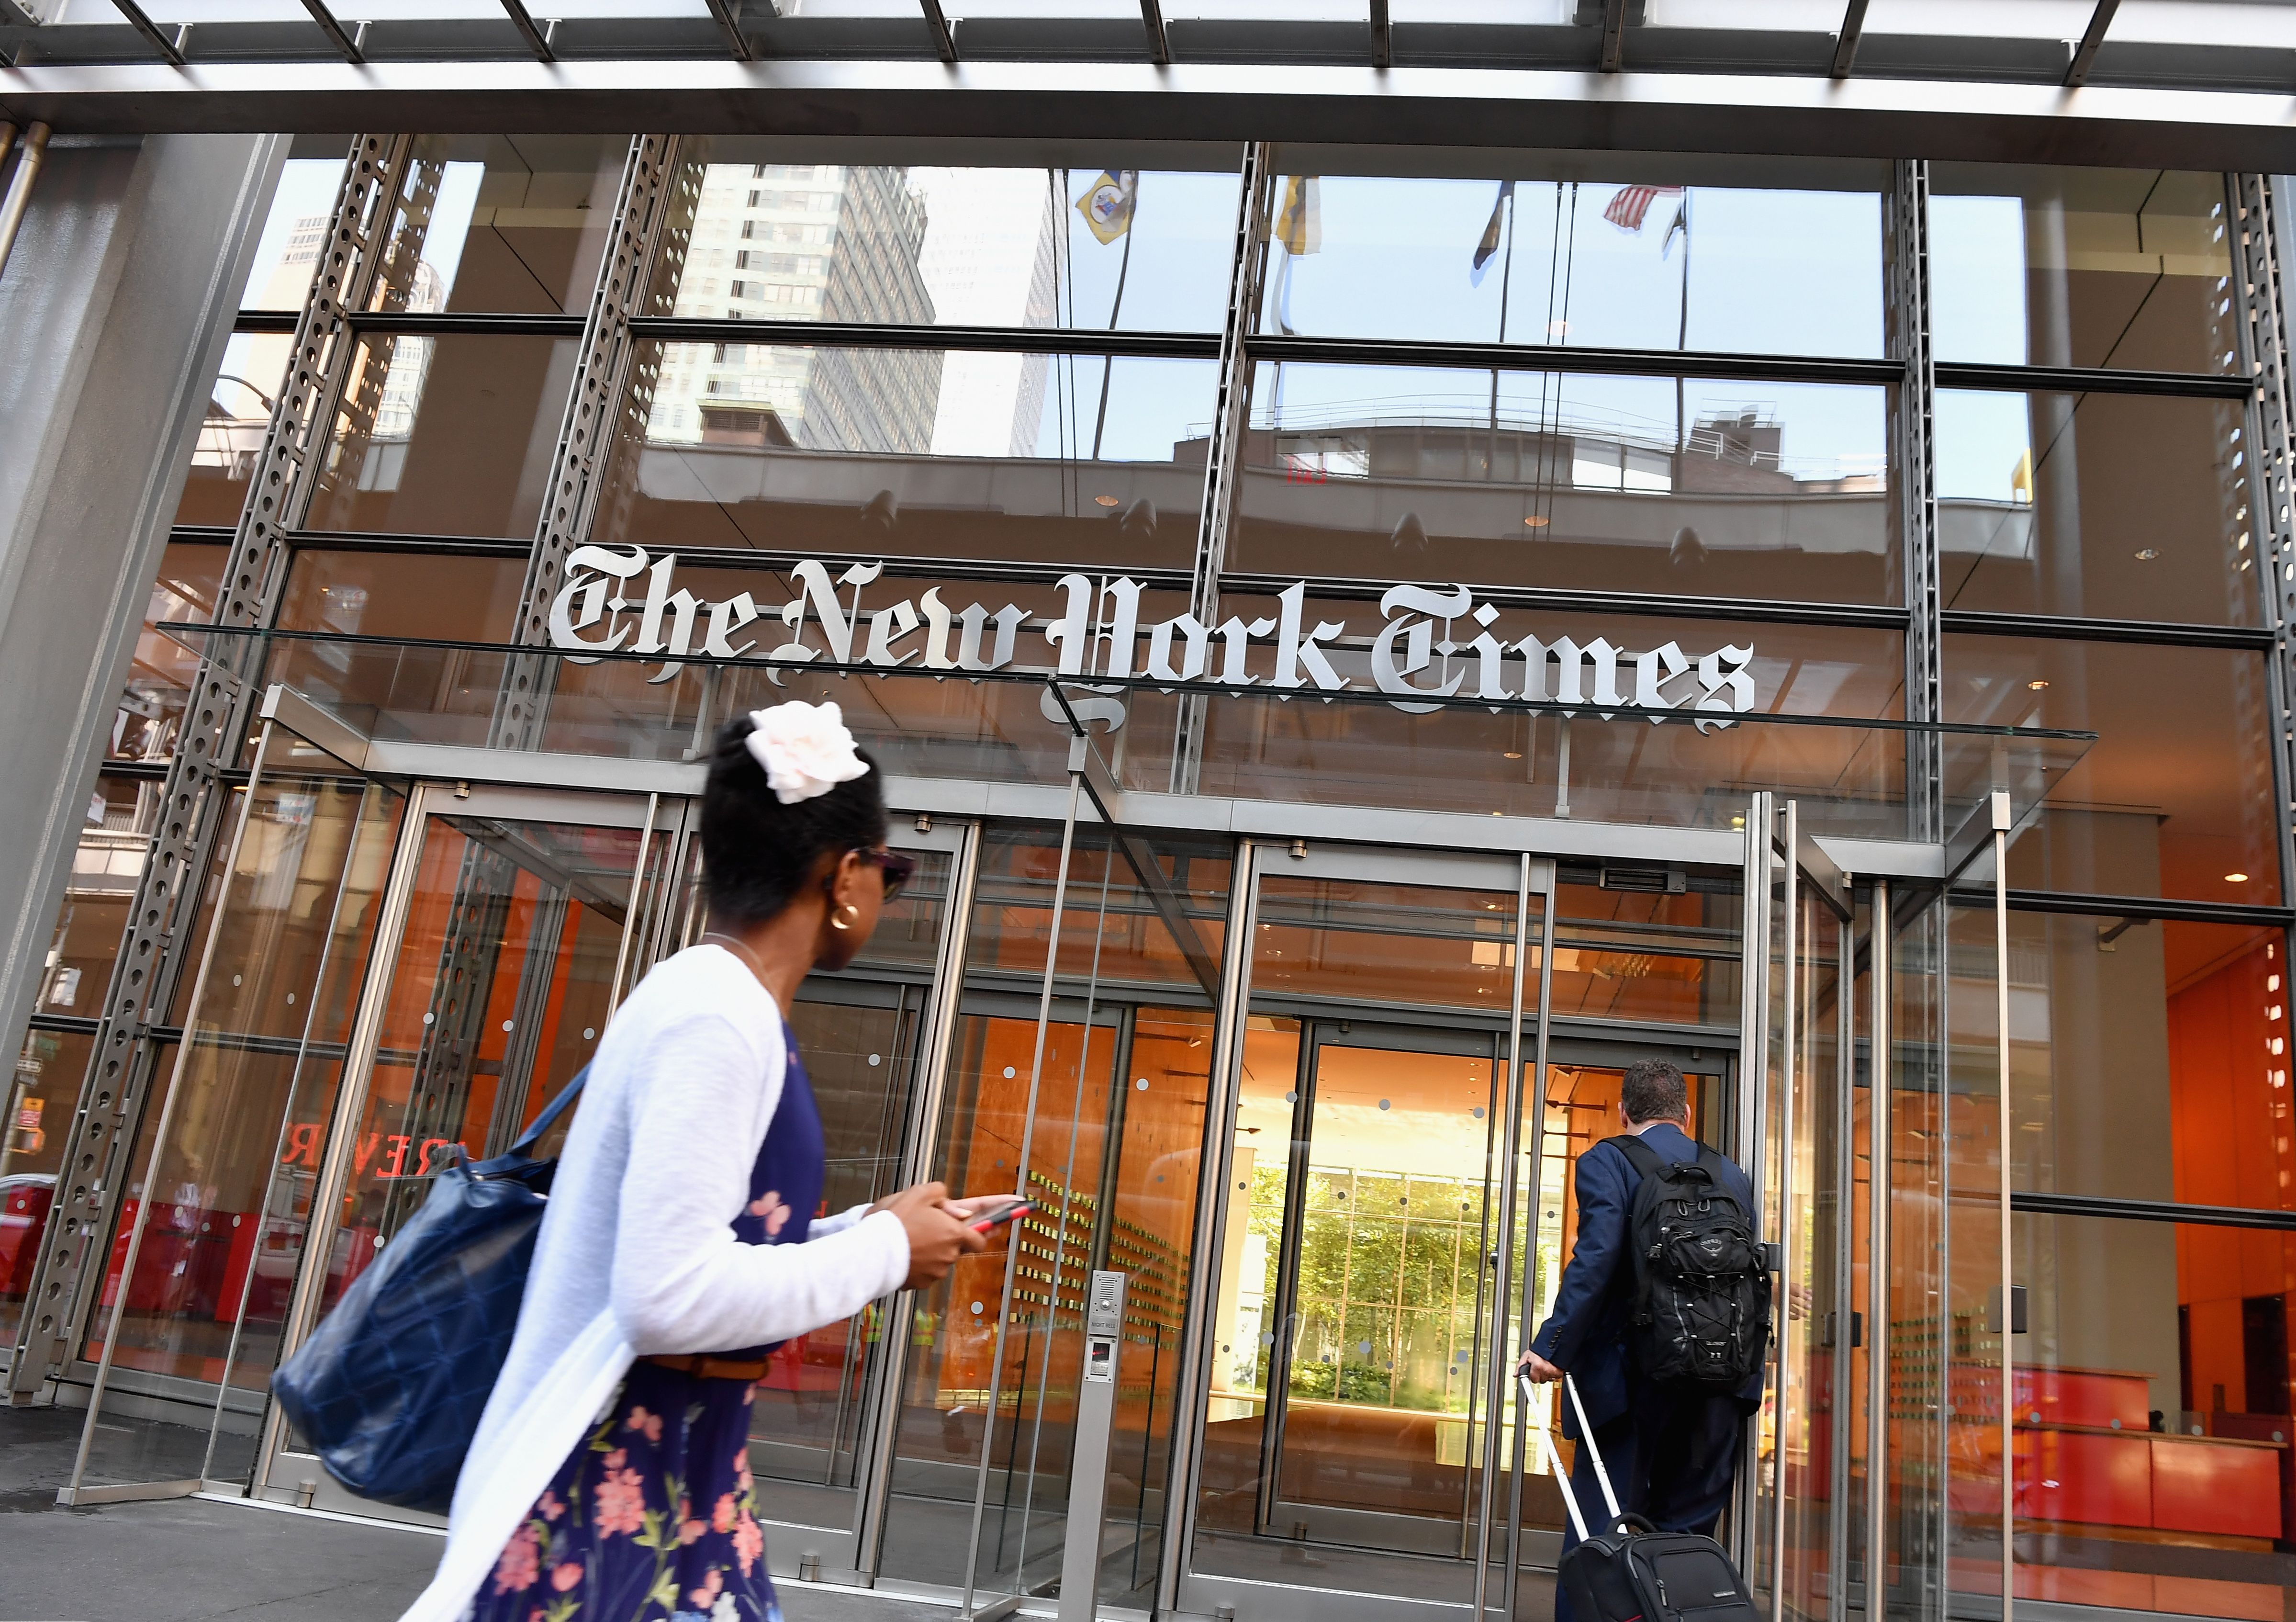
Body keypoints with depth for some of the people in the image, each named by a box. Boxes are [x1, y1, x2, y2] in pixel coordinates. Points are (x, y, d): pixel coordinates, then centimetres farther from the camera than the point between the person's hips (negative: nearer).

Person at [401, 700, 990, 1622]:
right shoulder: (721, 1017, -20)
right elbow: (671, 1294, -27)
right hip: (619, 1488, -9)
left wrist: (865, 1228, 11)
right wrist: (885, 1252, -15)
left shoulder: (714, 999, 9)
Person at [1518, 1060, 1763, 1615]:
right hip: (1721, 1382, 5)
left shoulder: (1607, 1160, -2)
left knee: (1597, 1531, 3)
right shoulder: (1732, 1175, 13)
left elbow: (1596, 1257, -16)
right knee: (1689, 1535, 13)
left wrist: (1553, 1345, -17)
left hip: (1635, 1378, -5)